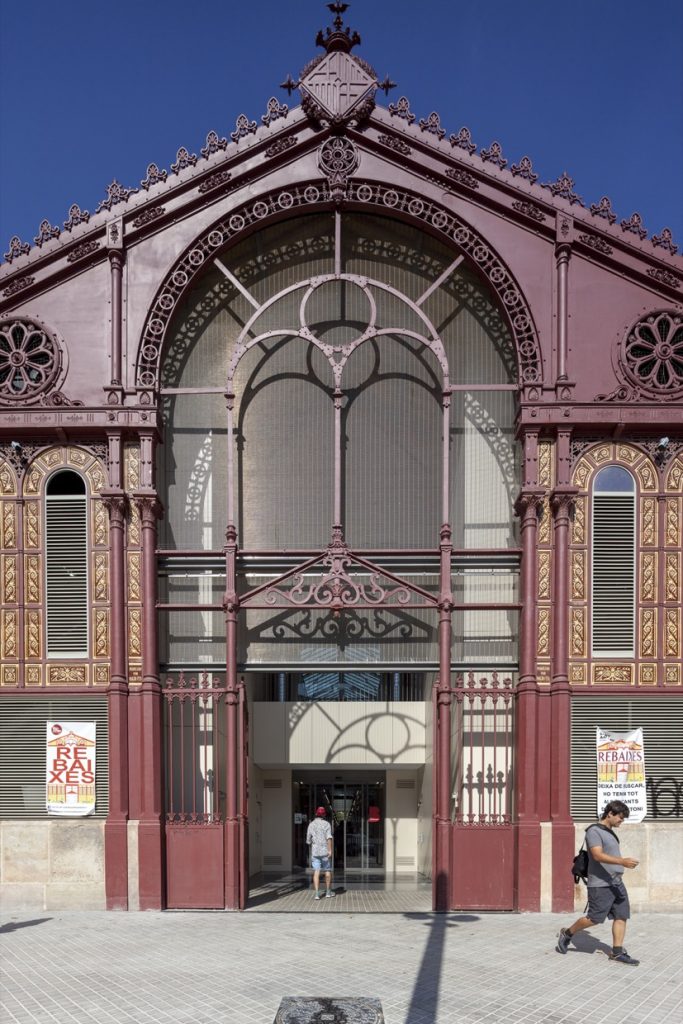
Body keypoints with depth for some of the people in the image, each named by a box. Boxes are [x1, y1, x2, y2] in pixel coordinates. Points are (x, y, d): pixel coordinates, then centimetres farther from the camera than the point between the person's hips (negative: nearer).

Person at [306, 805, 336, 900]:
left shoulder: (311, 825, 7)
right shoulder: (326, 824, -3)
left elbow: (308, 841, 13)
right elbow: (329, 837, -16)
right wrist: (330, 850, -18)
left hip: (315, 852, 2)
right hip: (325, 851, -2)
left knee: (316, 872, -2)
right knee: (328, 871, 13)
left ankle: (317, 893, -12)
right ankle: (328, 892, 21)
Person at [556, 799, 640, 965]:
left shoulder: (609, 832, 17)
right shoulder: (594, 831, -12)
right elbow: (598, 855, -25)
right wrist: (622, 861, -36)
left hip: (616, 883, 9)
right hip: (600, 885, -9)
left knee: (621, 917, 1)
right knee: (594, 918, -5)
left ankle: (617, 952, 5)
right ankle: (567, 934, 16)